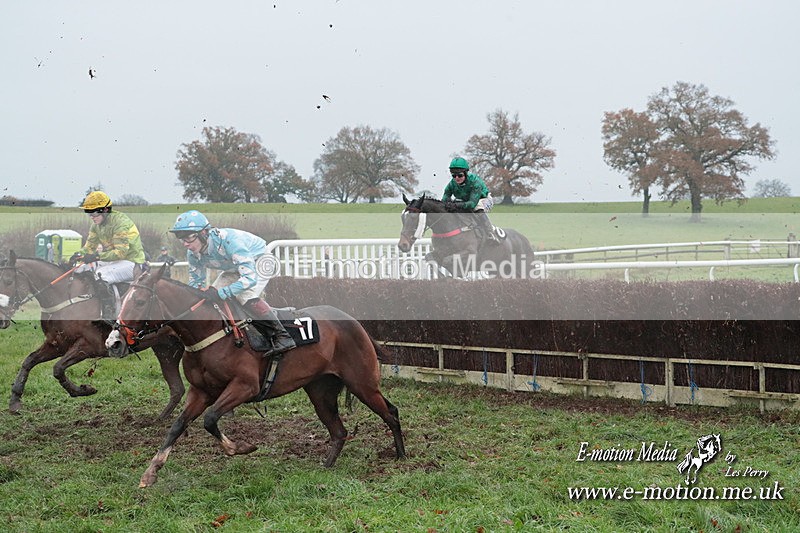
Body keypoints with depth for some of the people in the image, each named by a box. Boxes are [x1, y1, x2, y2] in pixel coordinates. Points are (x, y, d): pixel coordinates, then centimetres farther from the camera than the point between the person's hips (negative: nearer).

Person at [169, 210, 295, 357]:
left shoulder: (228, 240, -42)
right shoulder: (193, 254, -19)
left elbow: (250, 277, -45)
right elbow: (195, 282, -3)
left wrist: (220, 293, -50)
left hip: (258, 259, -8)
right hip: (235, 268, 8)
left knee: (246, 295, -31)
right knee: (213, 298, -3)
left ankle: (282, 338, -24)